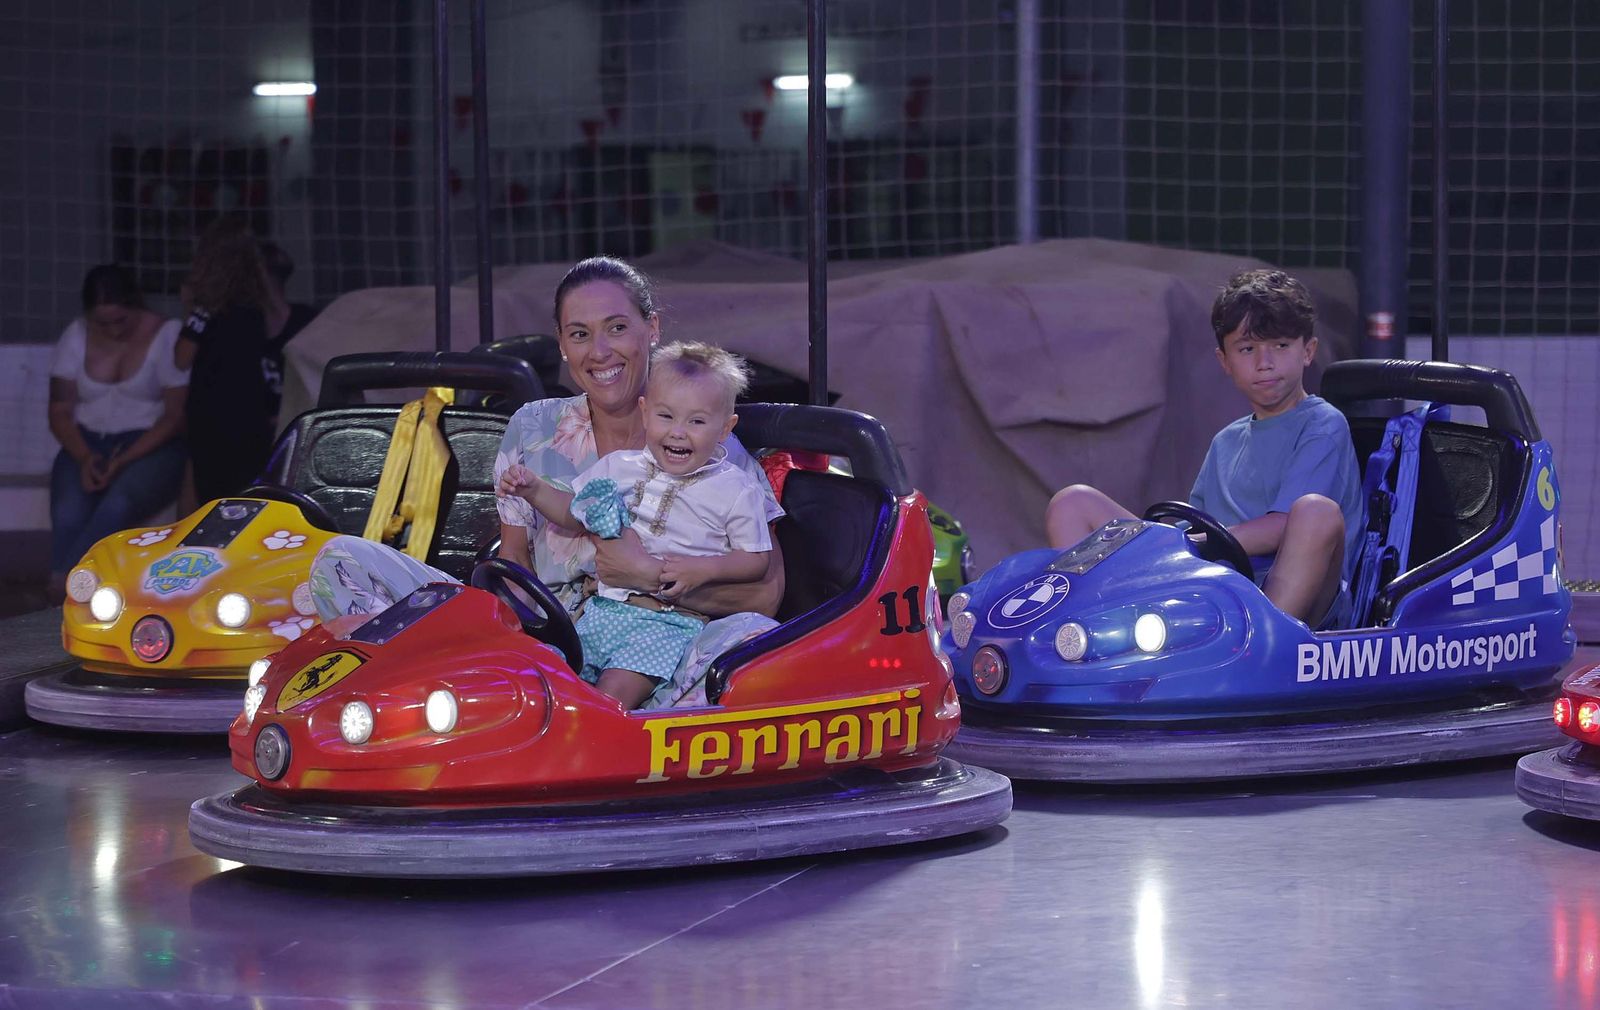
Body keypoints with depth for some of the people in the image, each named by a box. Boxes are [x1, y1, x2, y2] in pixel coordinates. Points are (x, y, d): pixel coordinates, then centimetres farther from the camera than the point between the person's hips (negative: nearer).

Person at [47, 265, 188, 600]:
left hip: (151, 444, -3)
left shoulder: (166, 335, -5)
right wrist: (85, 457, -15)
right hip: (88, 444, 3)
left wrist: (124, 460, -19)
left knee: (118, 506, -36)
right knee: (68, 516, -30)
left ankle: (61, 583, -39)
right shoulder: (76, 336, 5)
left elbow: (176, 415, -8)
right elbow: (60, 412, 6)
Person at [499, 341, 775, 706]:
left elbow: (756, 560, 1)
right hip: (604, 609, 6)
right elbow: (575, 514, 26)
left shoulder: (736, 490, 0)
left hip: (671, 623, -6)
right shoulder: (619, 467, 13)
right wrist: (533, 489, 9)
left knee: (612, 694, -27)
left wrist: (704, 569, -15)